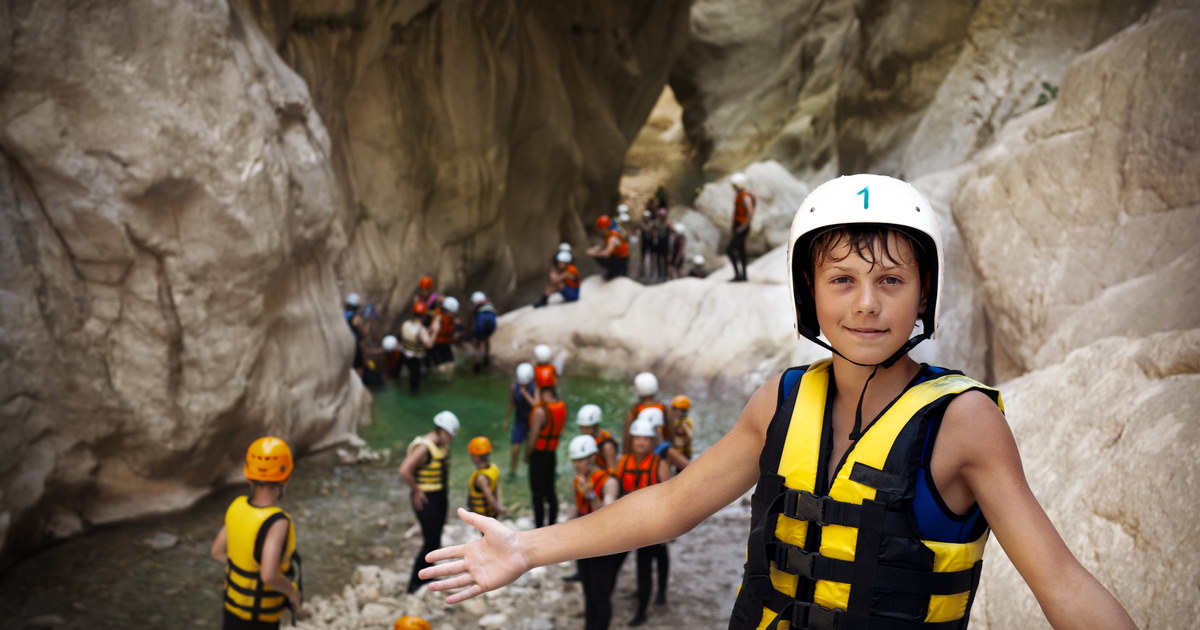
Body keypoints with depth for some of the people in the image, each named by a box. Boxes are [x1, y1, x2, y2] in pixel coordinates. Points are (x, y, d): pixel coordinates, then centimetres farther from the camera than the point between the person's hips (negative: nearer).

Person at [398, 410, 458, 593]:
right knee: (431, 543, -7)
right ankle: (414, 584, 2)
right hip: (426, 500, -9)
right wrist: (416, 491, -19)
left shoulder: (443, 446, 7)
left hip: (440, 498, 9)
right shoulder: (423, 447, -22)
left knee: (435, 541, 15)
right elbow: (404, 472, -31)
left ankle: (425, 577, 29)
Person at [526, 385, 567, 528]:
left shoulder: (540, 411, -24)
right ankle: (552, 524, 27)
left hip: (539, 455, -7)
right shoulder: (562, 407, -1)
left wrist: (527, 455, -3)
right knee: (550, 492, 18)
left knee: (537, 495, 2)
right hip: (552, 454, 7)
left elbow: (533, 438, -21)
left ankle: (539, 528, 8)